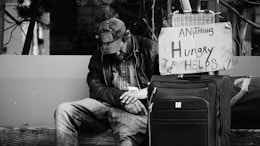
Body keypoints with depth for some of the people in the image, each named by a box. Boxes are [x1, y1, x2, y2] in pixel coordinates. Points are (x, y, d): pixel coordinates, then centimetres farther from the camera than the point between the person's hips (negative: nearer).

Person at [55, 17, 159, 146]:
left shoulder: (150, 49, 5)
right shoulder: (99, 56, 16)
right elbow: (95, 88, 4)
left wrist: (144, 92, -18)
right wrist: (121, 98, -15)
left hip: (137, 109, -5)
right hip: (108, 104, 5)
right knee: (63, 111, -16)